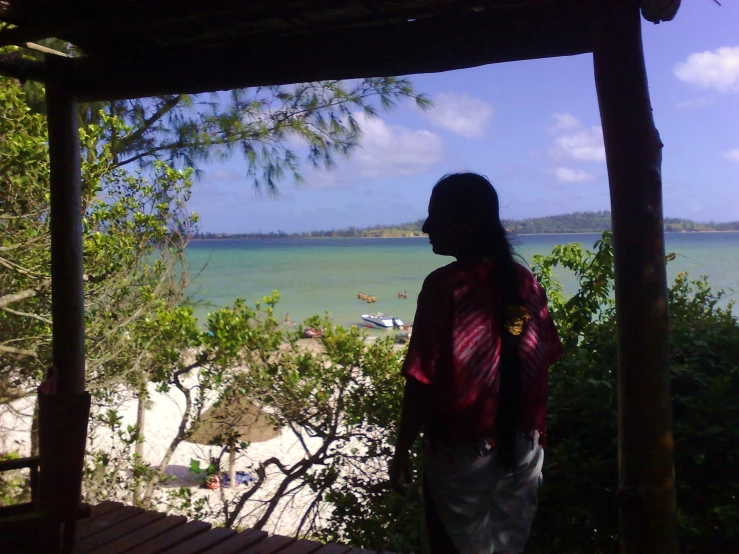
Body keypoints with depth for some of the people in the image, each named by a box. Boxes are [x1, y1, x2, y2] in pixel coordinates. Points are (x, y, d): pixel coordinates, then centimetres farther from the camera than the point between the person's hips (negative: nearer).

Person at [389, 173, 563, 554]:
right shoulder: (526, 282, 0)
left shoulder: (445, 285, -17)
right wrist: (535, 432, 16)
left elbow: (422, 380, -17)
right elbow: (543, 363, 5)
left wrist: (402, 451, -8)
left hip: (462, 453, -5)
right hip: (522, 450, 5)